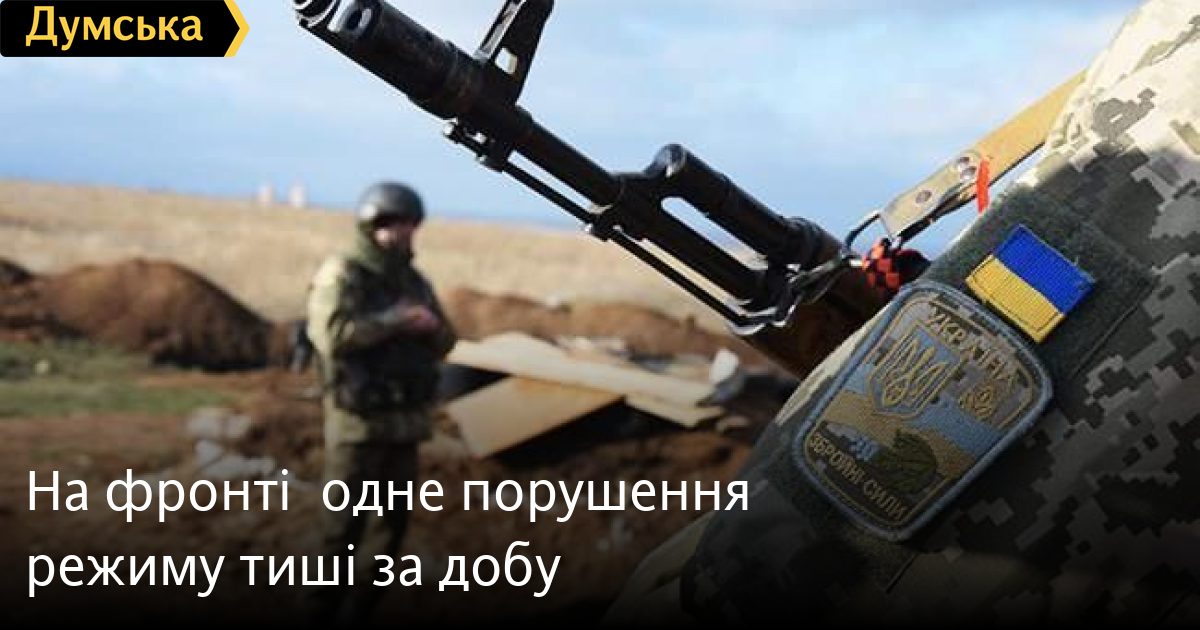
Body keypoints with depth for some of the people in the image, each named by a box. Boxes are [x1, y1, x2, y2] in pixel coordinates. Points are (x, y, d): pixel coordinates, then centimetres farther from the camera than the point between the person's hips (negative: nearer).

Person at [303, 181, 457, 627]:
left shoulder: (414, 281, 14)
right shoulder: (340, 277, -8)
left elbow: (445, 343, 16)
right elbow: (333, 335, -23)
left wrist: (430, 325, -6)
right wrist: (394, 320, -19)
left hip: (405, 422, 7)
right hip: (358, 422, -7)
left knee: (392, 523, 10)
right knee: (344, 525, -2)